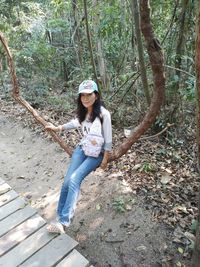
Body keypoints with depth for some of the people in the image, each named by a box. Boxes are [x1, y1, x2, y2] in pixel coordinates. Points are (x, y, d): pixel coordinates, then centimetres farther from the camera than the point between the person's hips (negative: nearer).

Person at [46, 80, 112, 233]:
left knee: (74, 180, -24)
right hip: (81, 149, 6)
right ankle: (60, 217, 6)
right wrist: (58, 128, 13)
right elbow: (76, 123, 22)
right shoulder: (82, 113, 1)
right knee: (67, 181, -9)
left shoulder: (103, 114, -18)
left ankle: (64, 222, -17)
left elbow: (108, 139, -12)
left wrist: (105, 159, -8)